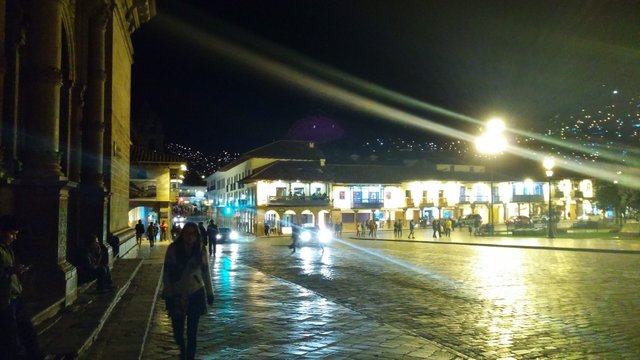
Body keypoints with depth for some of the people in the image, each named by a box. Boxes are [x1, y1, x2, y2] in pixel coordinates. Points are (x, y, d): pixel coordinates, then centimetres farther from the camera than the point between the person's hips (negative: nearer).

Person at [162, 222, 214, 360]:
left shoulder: (201, 250, -3)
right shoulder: (173, 249, -8)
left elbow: (206, 272, 5)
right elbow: (166, 273, -6)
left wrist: (210, 292, 7)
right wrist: (168, 294, -10)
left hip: (196, 295, 1)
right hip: (177, 296, -1)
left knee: (192, 332, 4)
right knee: (178, 330, 5)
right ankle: (182, 349, 39)